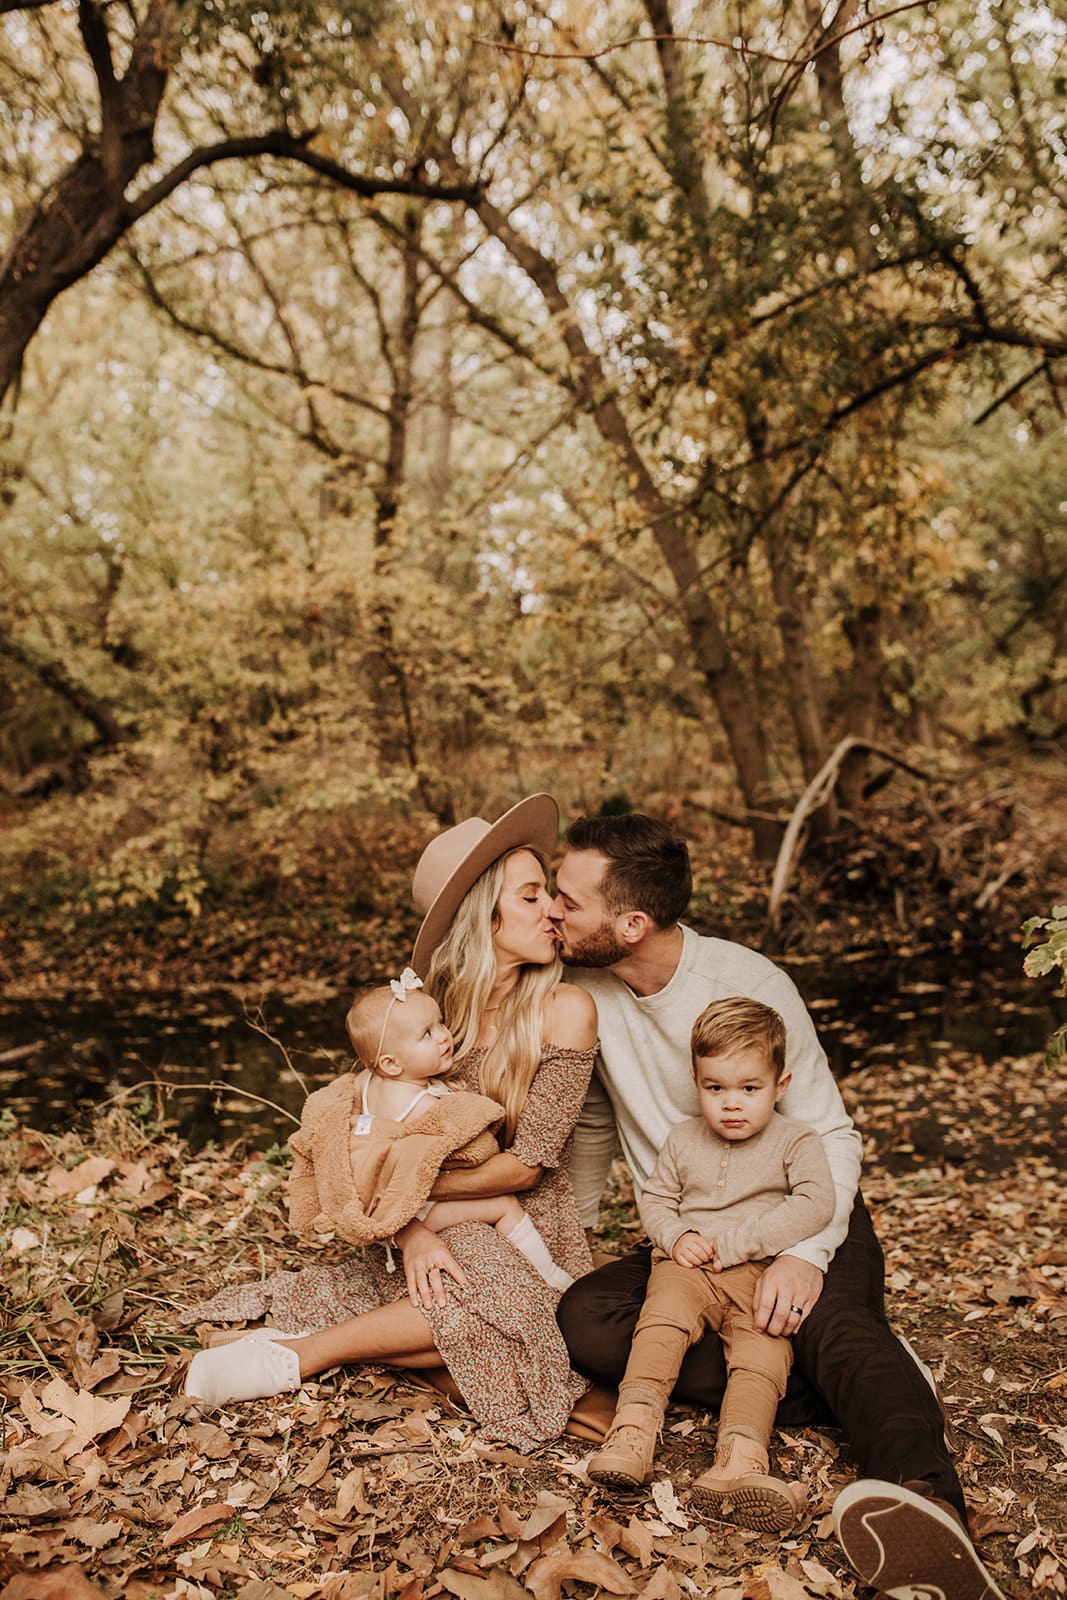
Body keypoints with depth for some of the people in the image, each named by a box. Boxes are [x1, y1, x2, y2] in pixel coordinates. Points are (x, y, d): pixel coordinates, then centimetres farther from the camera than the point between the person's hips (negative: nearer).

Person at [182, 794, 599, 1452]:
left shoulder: (565, 1010, -12)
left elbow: (527, 1164, -13)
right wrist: (412, 1227, -23)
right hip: (439, 1230, 1)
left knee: (497, 1300, -33)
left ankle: (303, 1353, -18)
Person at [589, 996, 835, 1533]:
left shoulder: (795, 1141, 4)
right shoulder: (683, 1139, 15)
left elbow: (815, 1203, -11)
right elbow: (655, 1198, 18)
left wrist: (735, 1241, -17)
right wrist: (677, 1236, -7)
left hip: (763, 1273, -1)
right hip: (688, 1266, 2)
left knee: (763, 1349, -26)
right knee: (662, 1320, -27)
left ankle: (739, 1459, -40)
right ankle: (633, 1429, -38)